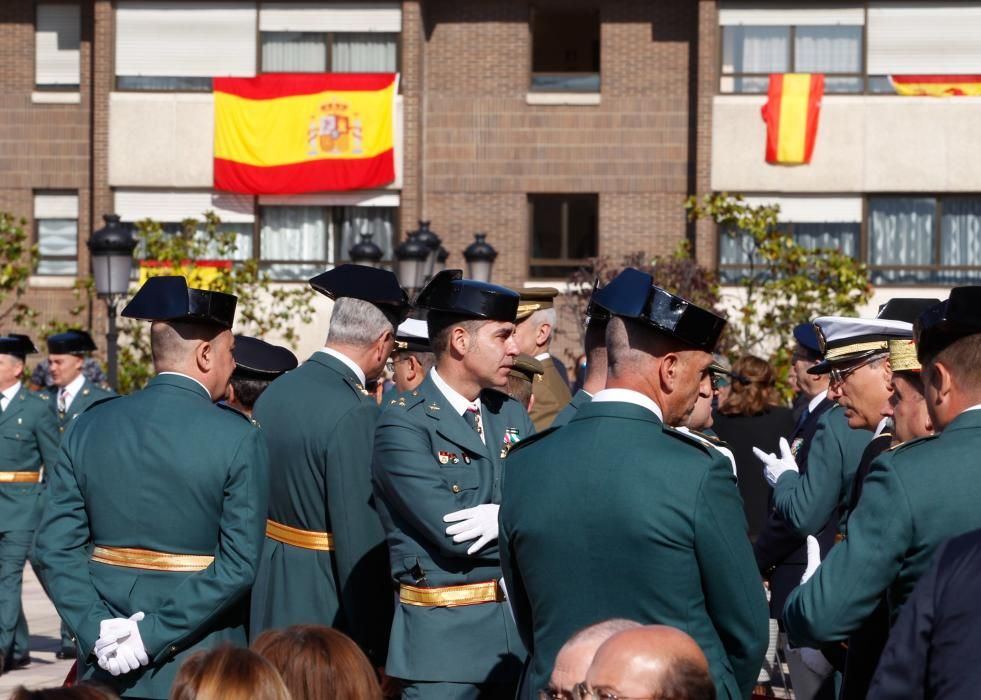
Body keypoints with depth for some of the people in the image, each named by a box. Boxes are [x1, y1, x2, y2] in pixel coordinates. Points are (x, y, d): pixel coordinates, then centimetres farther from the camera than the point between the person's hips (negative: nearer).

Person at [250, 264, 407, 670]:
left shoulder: (274, 393, 5)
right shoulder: (354, 413, -20)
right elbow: (362, 540, -21)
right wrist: (375, 644, -15)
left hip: (271, 602, 8)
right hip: (327, 606, -8)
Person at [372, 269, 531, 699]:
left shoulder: (512, 415, 10)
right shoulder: (403, 424, -11)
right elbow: (453, 533, -19)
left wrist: (503, 518, -18)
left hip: (518, 628, 6)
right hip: (444, 636, -6)